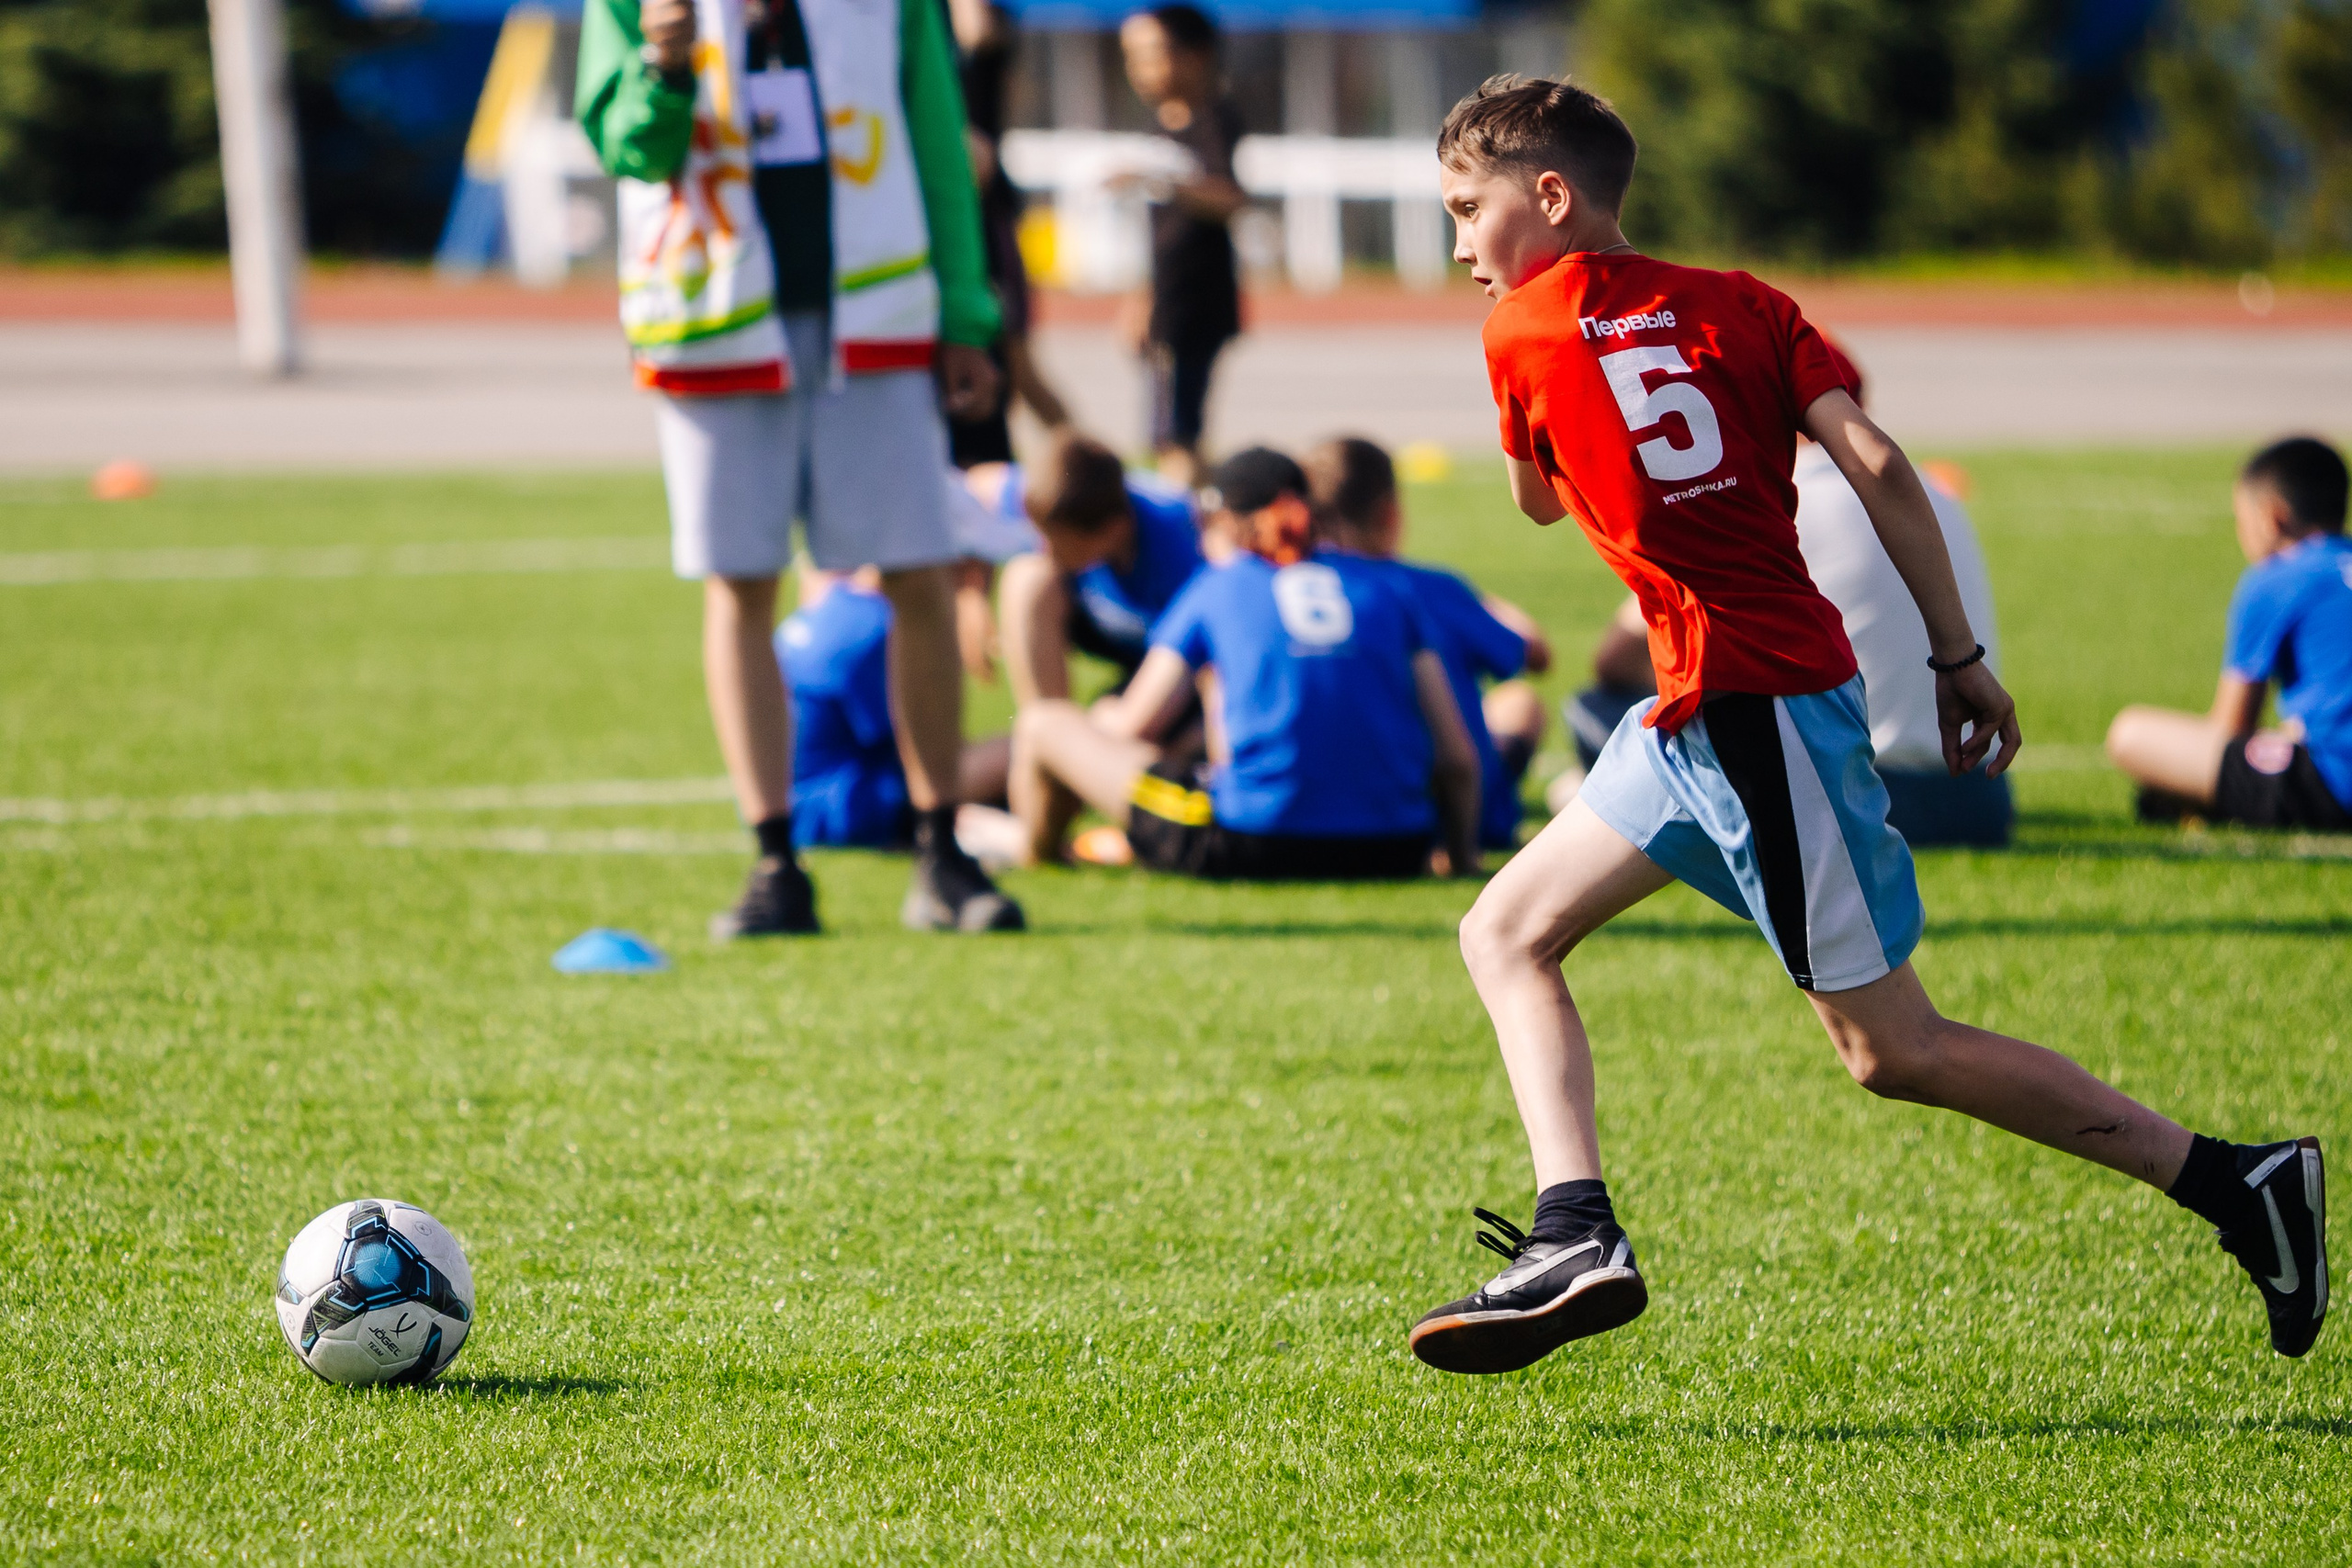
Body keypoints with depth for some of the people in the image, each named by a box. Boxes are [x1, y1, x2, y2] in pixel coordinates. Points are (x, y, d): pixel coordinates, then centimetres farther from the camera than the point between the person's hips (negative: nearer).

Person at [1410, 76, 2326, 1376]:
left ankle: (2239, 1181, -2)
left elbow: (1540, 499, 14)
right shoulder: (1736, 304, 10)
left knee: (1896, 1049, -3)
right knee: (1507, 933, 13)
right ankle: (1576, 1237, 0)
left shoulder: (1523, 332, -3)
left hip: (1756, 705, -8)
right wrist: (1960, 657, 2)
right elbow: (1874, 464, -1)